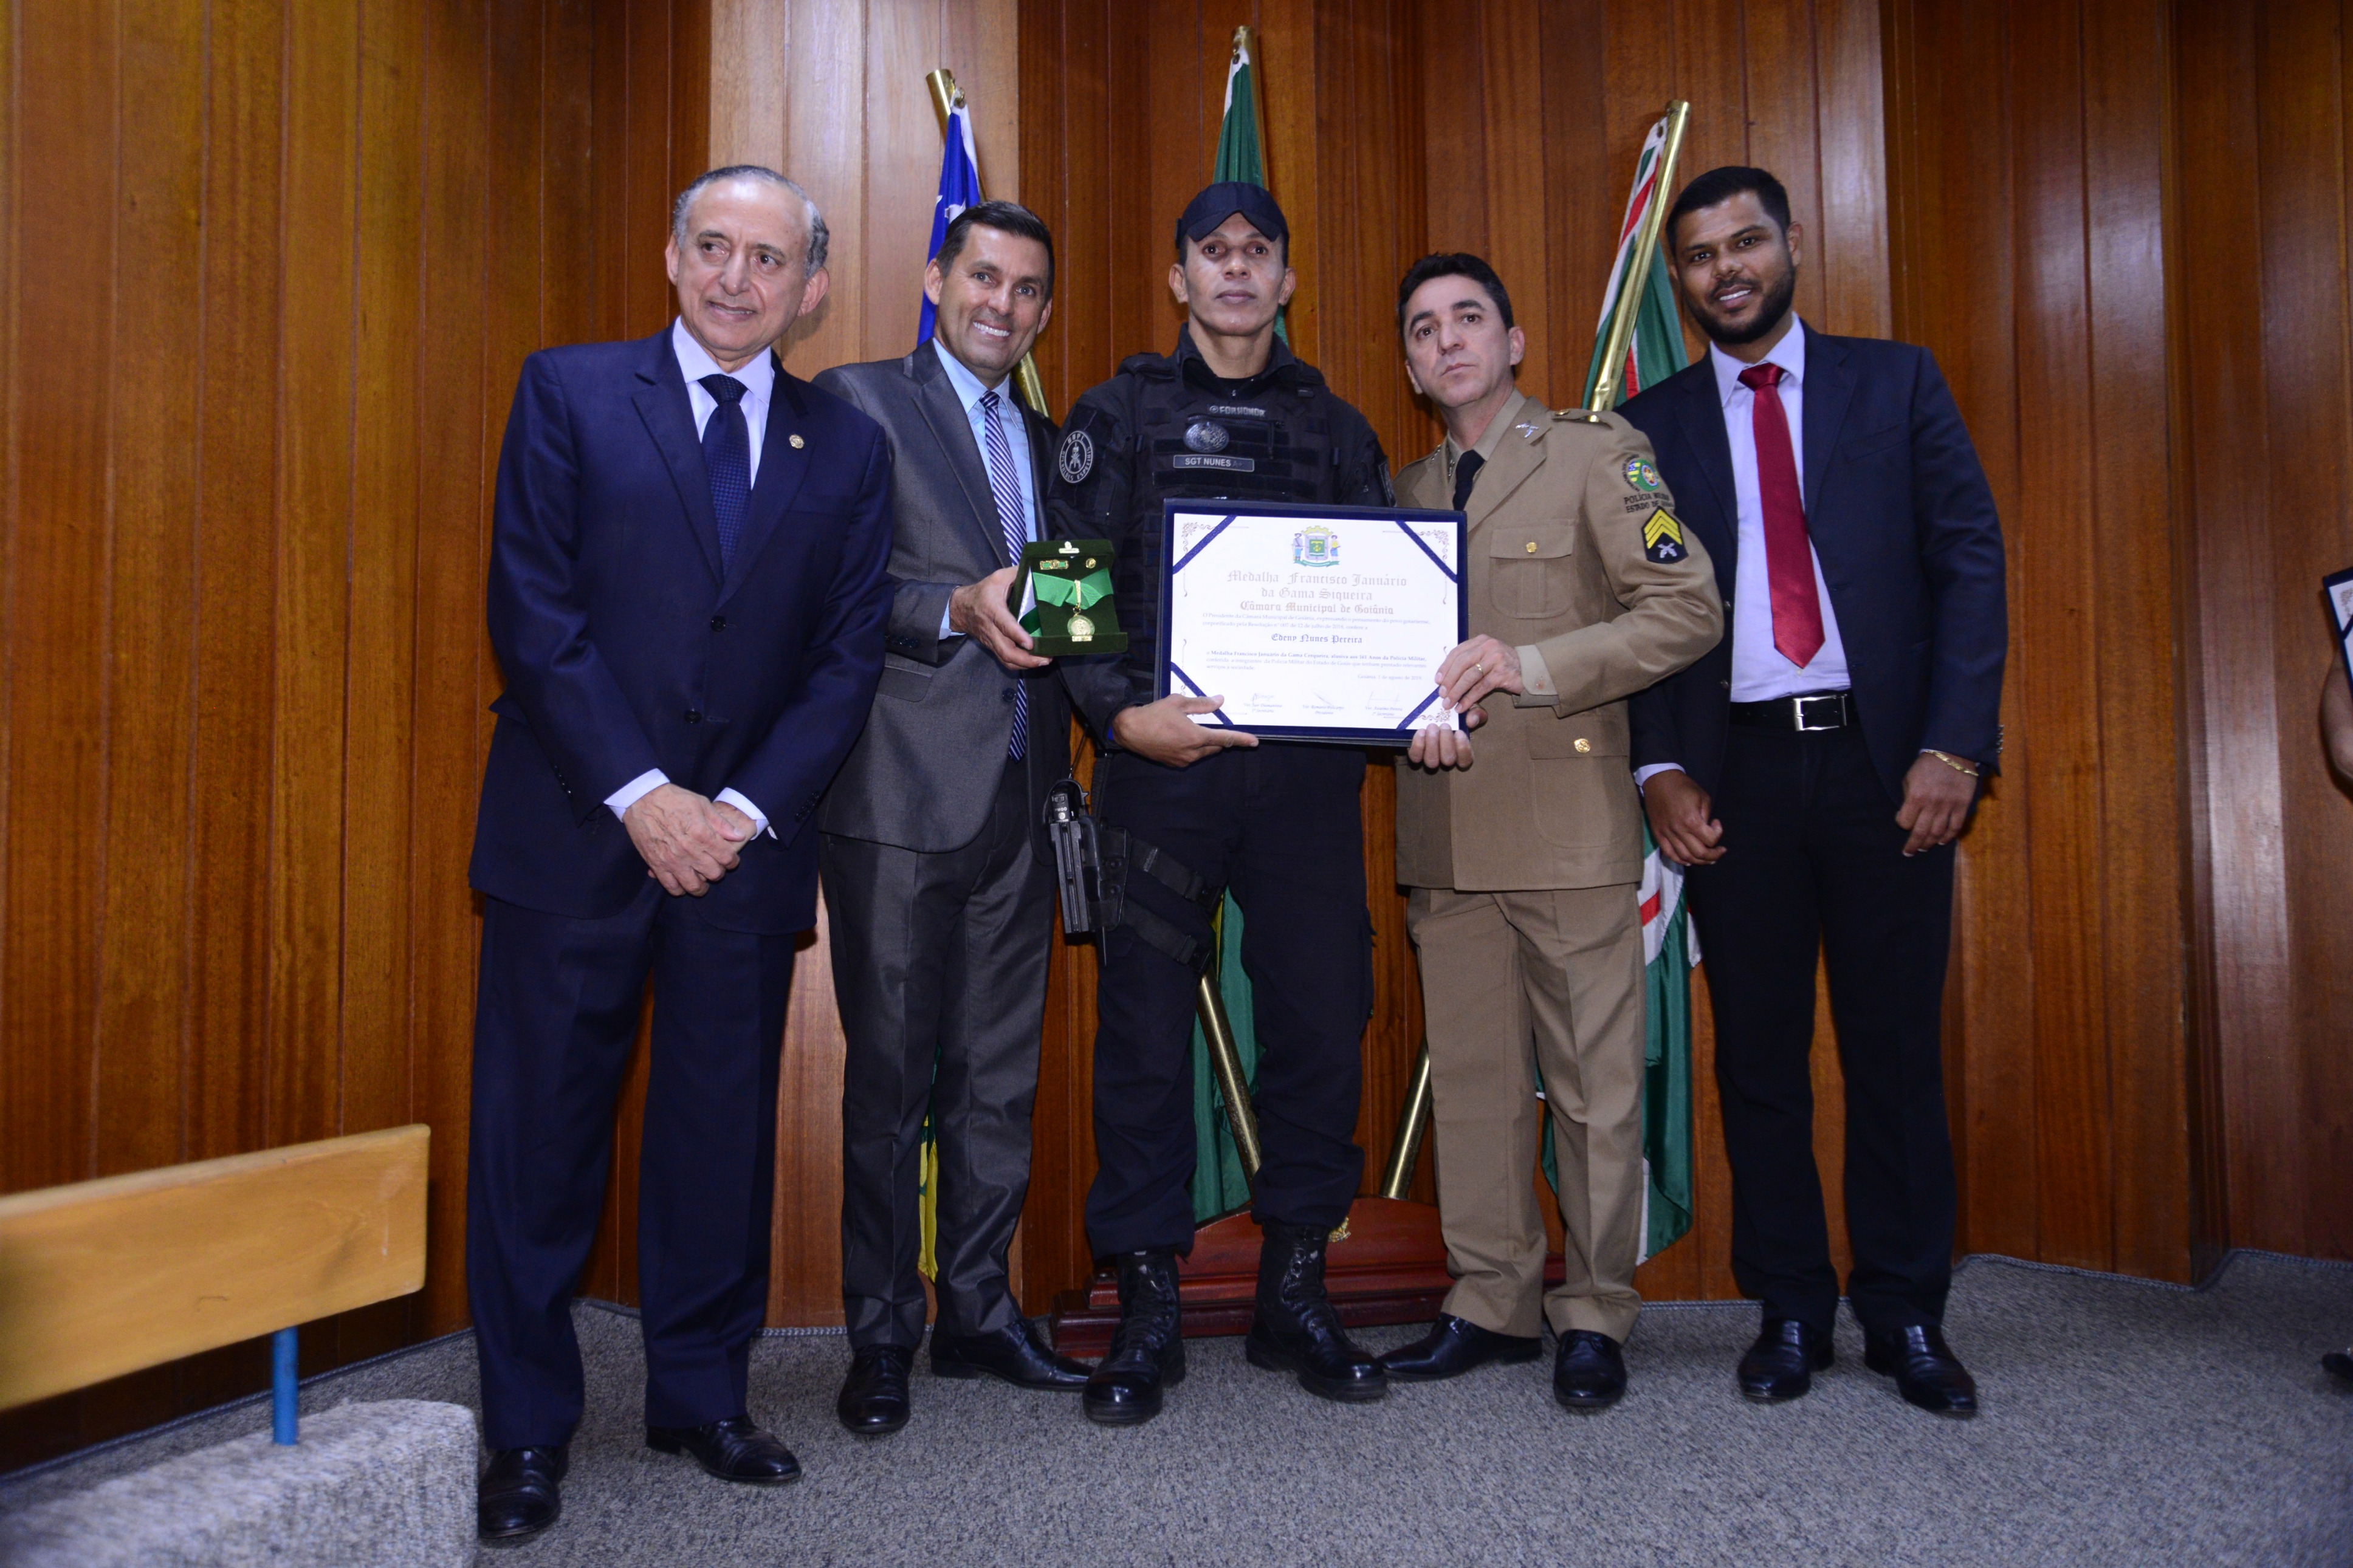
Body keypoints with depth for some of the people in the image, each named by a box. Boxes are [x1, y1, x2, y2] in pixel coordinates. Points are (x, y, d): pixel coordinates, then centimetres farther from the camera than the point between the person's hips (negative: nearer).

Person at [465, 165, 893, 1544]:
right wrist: (638, 794, -12)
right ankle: (528, 1428, 19)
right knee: (542, 1132, 4)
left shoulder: (847, 446, 9)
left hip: (747, 841, 2)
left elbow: (850, 654, 4)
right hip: (576, 827, -1)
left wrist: (744, 808, -7)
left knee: (725, 1129, 9)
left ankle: (703, 1393, 26)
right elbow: (533, 611, -4)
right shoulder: (570, 392, 4)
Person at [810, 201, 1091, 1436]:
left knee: (1000, 1077, 11)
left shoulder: (1049, 443, 20)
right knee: (889, 1079, 3)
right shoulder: (857, 403, 1)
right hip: (904, 792, -5)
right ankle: (881, 1335, 17)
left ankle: (978, 1310, 25)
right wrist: (954, 612, -20)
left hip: (1019, 799, 6)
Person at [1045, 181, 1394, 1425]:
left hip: (1306, 765, 3)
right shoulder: (1120, 414, 9)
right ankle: (1148, 1307, 15)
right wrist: (1121, 712, -14)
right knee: (1145, 1027, 1)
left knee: (1322, 1018, 4)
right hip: (1162, 757, -2)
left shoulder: (1335, 428, 17)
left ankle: (1295, 1289, 20)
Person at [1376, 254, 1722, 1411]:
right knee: (1470, 1079, 9)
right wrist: (1409, 716, -1)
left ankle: (1595, 1316, 15)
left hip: (1569, 821, -4)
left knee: (1595, 1084, 2)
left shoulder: (1598, 454, 3)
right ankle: (1491, 1303, 21)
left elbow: (1689, 608, -6)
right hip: (1443, 829, 5)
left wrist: (1531, 665, -16)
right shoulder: (1402, 492, 18)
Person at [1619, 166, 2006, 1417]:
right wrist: (1661, 770, -5)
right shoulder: (1652, 427, 11)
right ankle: (1791, 1314, 18)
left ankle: (1907, 1319, 18)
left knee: (1894, 1047, 5)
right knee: (1758, 1054, 6)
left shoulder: (1897, 383, 10)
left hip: (1885, 758, 0)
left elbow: (1969, 561, 3)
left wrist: (1953, 745, -8)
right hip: (1735, 770, 1)